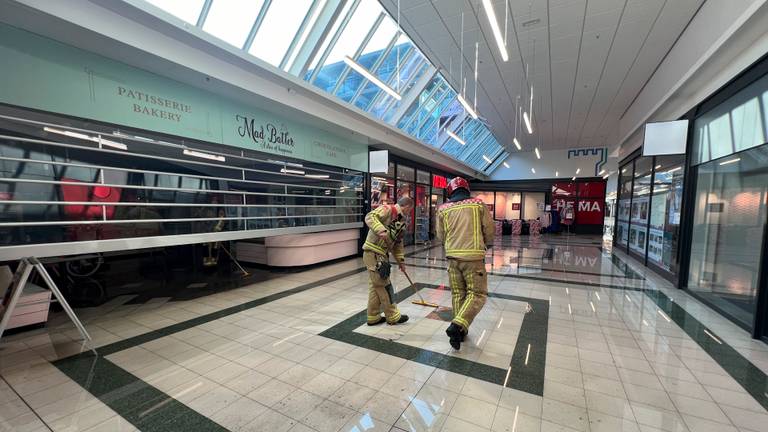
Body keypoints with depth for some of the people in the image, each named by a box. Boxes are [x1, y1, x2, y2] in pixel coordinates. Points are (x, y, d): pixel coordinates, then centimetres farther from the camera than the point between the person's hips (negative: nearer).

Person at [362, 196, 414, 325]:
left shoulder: (401, 222, 16)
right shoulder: (387, 210, -10)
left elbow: (398, 244, 22)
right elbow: (370, 217, -27)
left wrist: (401, 261, 20)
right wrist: (381, 230, -40)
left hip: (381, 256, 9)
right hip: (373, 254, -9)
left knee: (375, 287, 16)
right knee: (385, 286, 2)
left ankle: (373, 317, 28)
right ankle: (393, 316, 17)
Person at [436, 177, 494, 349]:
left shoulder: (443, 209, 5)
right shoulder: (479, 204, 2)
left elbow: (440, 235, 10)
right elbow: (490, 230, 4)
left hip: (453, 256, 3)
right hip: (473, 256, -3)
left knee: (457, 293, 15)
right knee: (477, 293, 6)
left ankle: (460, 330, 24)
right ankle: (458, 326, -9)